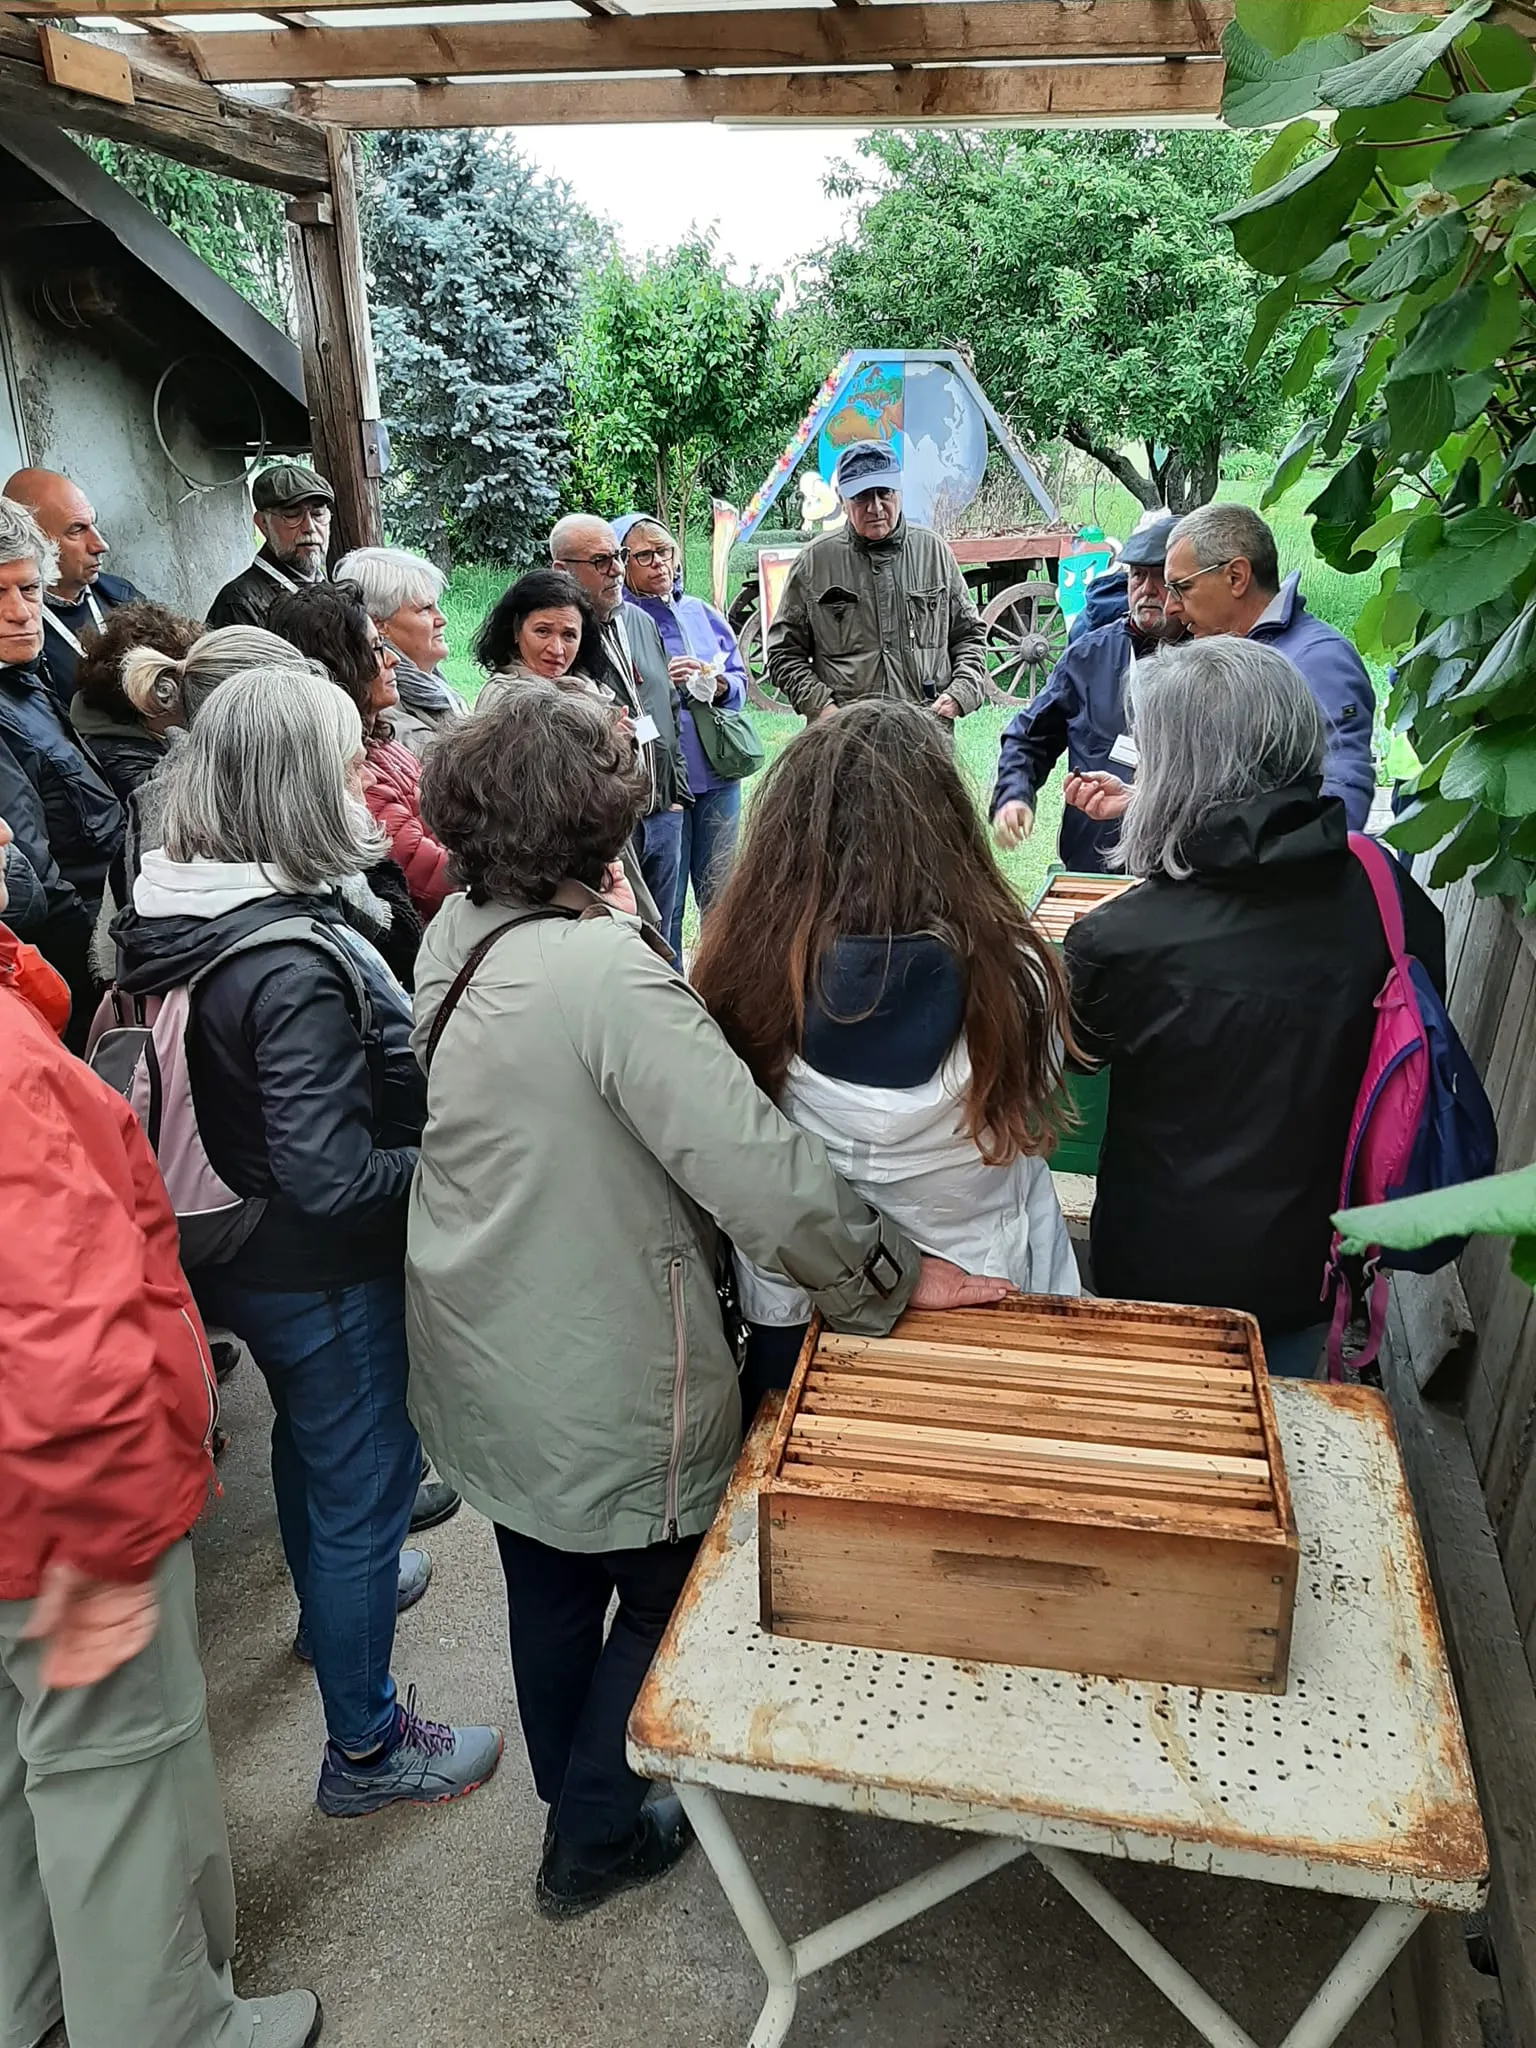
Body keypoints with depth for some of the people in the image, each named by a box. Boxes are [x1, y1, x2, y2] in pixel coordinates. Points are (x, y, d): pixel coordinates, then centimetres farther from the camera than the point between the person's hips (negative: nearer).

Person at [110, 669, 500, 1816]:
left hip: (235, 1248, 9)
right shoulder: (294, 966, -32)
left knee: (311, 1435, 31)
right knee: (367, 1477, 10)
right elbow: (332, 1179, -31)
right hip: (321, 1276, -9)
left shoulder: (178, 914, -5)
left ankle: (333, 1599, 59)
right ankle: (366, 1748, 30)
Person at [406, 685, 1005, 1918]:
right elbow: (758, 1168, -32)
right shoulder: (607, 969, -30)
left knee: (550, 1584, 28)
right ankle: (596, 1839, 39)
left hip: (482, 1358, 8)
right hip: (604, 1387, -8)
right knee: (661, 1599, 20)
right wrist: (895, 1277, -19)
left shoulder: (457, 937, -4)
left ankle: (572, 1796, 52)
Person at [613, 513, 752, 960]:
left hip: (716, 772, 5)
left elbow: (739, 679, 17)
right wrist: (662, 681, -20)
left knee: (723, 894, 11)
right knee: (663, 905, 2)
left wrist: (721, 684, -5)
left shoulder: (701, 612, 15)